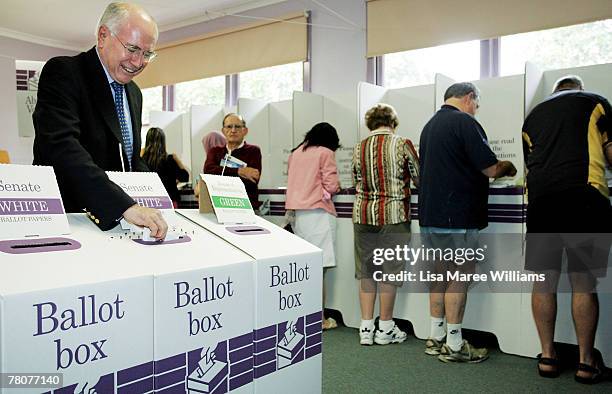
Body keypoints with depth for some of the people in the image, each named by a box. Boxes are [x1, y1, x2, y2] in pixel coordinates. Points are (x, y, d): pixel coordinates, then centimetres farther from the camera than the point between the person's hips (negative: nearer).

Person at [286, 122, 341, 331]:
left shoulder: (296, 153, 15)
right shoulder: (326, 153, -2)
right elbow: (332, 186, -7)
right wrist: (335, 188, 14)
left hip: (297, 211, 6)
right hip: (318, 212, -6)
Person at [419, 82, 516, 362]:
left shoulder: (430, 125, 16)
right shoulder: (464, 122, -11)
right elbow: (490, 169, -14)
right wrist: (506, 167, 9)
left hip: (430, 214, 9)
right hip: (457, 216, -8)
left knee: (440, 274, 14)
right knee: (460, 276, 0)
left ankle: (436, 338, 20)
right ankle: (454, 345, 7)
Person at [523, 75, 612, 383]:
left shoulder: (533, 115, 24)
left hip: (540, 198, 3)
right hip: (583, 195, -3)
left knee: (544, 281, 7)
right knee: (583, 283, 1)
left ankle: (547, 357, 12)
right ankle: (586, 363, 9)